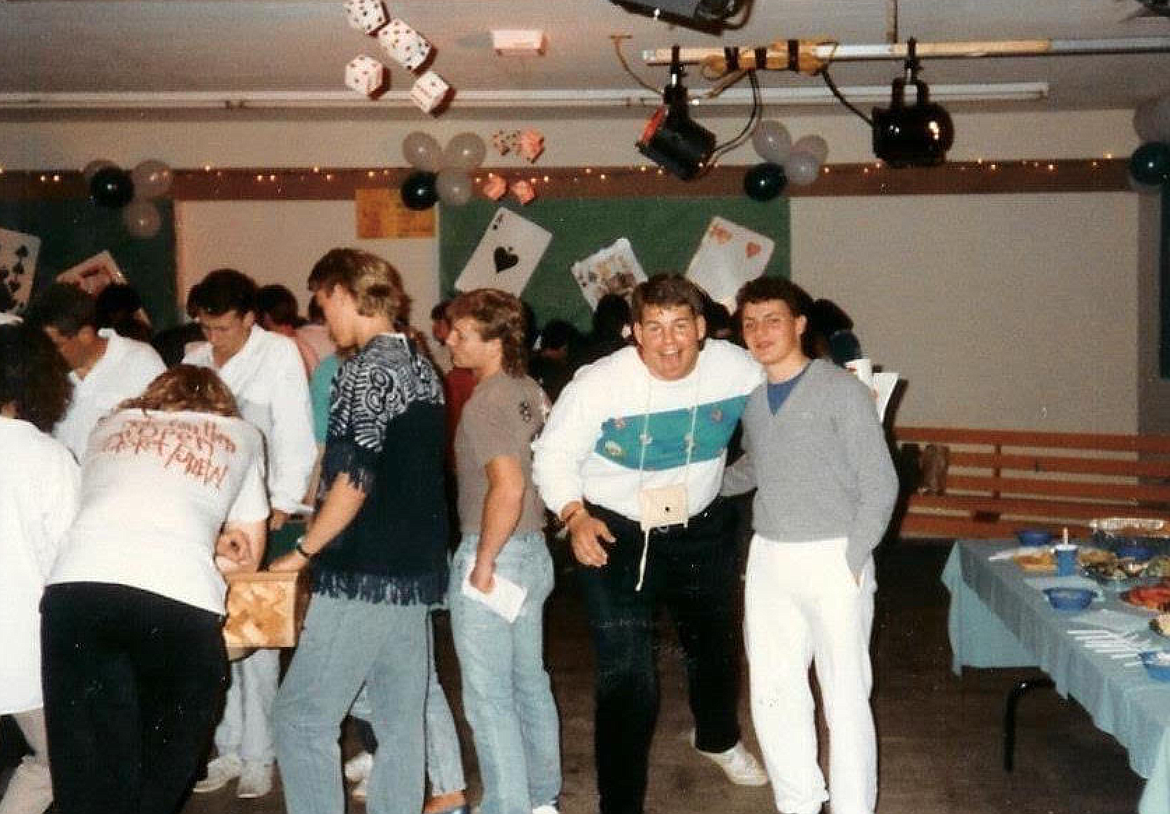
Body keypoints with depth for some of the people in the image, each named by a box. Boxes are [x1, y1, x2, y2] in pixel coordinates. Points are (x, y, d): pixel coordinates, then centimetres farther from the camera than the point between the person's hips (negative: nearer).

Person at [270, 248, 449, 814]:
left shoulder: (367, 369, -12)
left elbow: (355, 478, -18)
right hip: (416, 570, 9)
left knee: (301, 718, -2)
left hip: (362, 575, -9)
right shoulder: (421, 366, 14)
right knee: (400, 722, 11)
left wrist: (303, 551, -9)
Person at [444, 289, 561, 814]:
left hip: (493, 556, -9)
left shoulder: (484, 405, -18)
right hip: (533, 551, 9)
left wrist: (483, 563, -20)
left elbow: (508, 488, -30)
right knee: (529, 682, 19)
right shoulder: (531, 393, 7)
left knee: (488, 696, 3)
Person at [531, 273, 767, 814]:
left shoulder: (738, 369, -16)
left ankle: (718, 739, 59)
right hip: (615, 535, -4)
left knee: (716, 646, 27)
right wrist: (575, 516, -29)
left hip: (702, 530, 5)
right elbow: (553, 455, -15)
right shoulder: (599, 383, -25)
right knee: (627, 677, -12)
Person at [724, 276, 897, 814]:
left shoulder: (841, 390, -7)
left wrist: (852, 562, -12)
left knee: (845, 695, -2)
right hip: (768, 558, 6)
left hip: (833, 558, -5)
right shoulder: (750, 395, 10)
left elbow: (880, 483, -7)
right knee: (773, 694, 8)